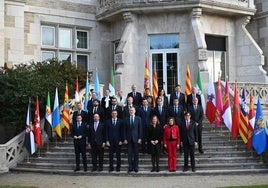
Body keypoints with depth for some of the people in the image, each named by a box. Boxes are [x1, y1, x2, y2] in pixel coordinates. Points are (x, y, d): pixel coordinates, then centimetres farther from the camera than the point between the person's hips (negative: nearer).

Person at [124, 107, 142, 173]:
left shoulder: (138, 119, 4)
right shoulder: (126, 119, 7)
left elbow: (140, 129, 2)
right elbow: (125, 130, 5)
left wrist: (140, 138, -5)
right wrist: (125, 139, -2)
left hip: (136, 138, -1)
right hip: (129, 139, 1)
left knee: (136, 153, 3)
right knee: (129, 154, 2)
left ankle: (136, 167, 9)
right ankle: (130, 167, 8)